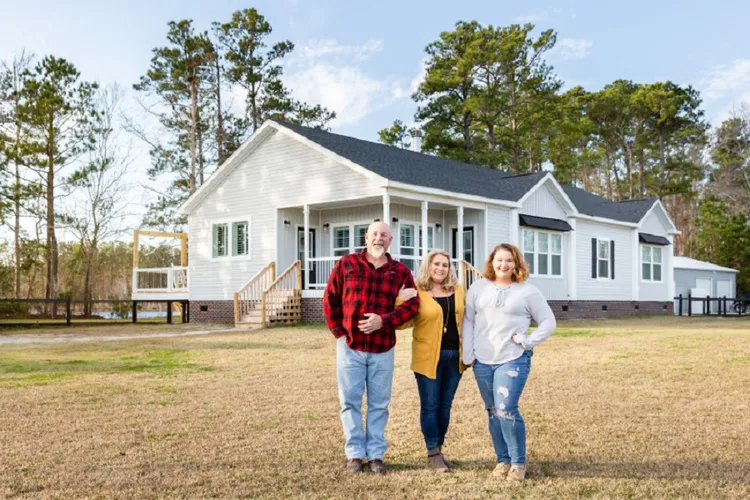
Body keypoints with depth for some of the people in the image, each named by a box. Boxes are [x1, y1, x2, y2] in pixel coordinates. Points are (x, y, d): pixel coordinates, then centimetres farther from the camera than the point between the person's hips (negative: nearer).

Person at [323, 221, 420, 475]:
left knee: (379, 404, 7)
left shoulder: (400, 271, 4)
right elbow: (330, 298, 5)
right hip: (350, 345, -1)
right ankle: (354, 454, 14)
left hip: (382, 348, 1)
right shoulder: (346, 264, 2)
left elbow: (412, 304, -2)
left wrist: (384, 320, -15)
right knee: (350, 401, 4)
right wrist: (338, 331, -2)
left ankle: (375, 454, 17)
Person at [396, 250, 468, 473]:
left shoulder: (458, 291, 8)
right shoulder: (416, 292, -6)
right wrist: (401, 301, -25)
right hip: (428, 356, -4)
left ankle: (439, 449, 25)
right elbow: (402, 323, -9)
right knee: (430, 406, 2)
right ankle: (433, 454, 12)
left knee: (445, 405, 13)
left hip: (454, 356, 4)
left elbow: (467, 317, 18)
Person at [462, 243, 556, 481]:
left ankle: (518, 462, 5)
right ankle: (503, 460, 22)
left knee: (506, 410, -13)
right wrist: (467, 353, 0)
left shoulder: (528, 291, 0)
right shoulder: (479, 287, 6)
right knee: (493, 412, 9)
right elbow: (468, 320, 6)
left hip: (514, 360, -3)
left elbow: (548, 322, 3)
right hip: (482, 361, 4)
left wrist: (527, 341, -9)